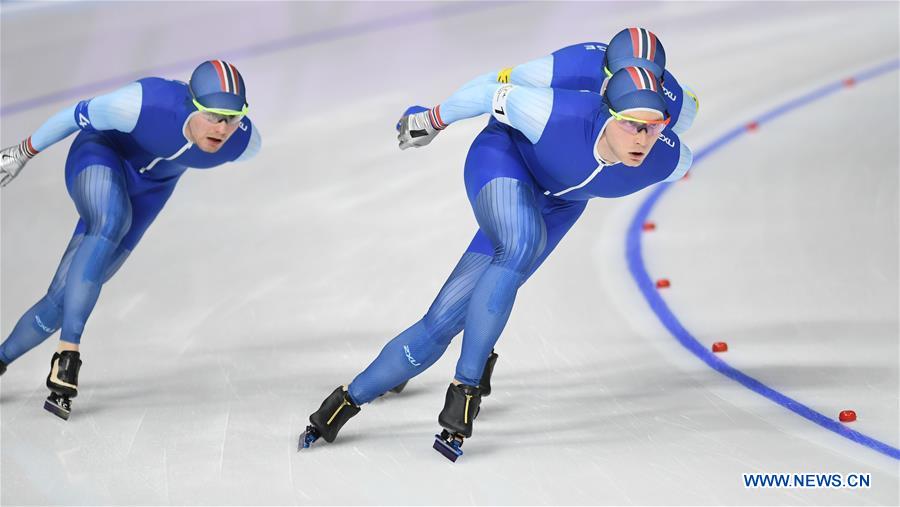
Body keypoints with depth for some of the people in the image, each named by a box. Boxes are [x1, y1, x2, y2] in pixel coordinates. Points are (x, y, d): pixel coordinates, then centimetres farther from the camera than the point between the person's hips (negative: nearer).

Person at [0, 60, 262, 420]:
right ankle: (68, 353, -35)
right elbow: (77, 115, -18)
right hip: (100, 153, -3)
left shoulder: (245, 143, -25)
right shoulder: (145, 103, -36)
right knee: (111, 223, -39)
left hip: (147, 190, 4)